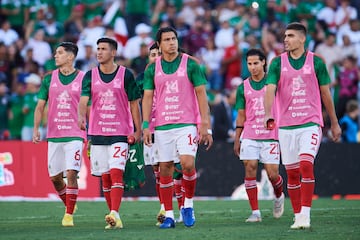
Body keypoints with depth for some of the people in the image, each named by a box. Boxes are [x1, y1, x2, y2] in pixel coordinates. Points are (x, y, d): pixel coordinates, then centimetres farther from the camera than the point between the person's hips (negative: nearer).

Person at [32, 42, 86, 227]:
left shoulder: (83, 79, -1)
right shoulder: (49, 79, 7)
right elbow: (40, 106, 10)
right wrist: (36, 129, -1)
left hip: (75, 135, -4)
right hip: (53, 135, 4)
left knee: (71, 173, -14)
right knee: (54, 177, 6)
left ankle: (69, 215, -8)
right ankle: (69, 206, 30)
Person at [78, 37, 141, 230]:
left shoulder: (125, 75, -1)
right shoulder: (90, 75, 4)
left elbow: (134, 103, 4)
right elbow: (84, 99, -9)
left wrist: (138, 130, 1)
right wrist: (81, 116, -30)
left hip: (120, 133, -3)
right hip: (97, 132, 3)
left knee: (116, 173, -16)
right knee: (105, 177, 5)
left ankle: (114, 214, -23)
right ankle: (114, 218, 13)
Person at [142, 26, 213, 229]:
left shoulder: (190, 64, -1)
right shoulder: (152, 69, 7)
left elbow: (201, 94, -1)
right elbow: (148, 97, 8)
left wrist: (204, 124, -8)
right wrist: (146, 125, -2)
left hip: (187, 124, -3)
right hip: (162, 126, 3)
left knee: (188, 164, -17)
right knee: (165, 169, 2)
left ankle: (188, 204, 7)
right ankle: (169, 215, 8)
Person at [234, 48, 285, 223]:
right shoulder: (243, 87, 9)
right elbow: (241, 115, 14)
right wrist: (236, 139, 10)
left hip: (270, 135, -2)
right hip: (249, 135, 2)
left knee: (272, 174, -6)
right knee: (250, 169, -10)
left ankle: (279, 197, 27)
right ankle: (255, 212, -5)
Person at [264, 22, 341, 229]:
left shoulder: (316, 62, 1)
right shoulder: (278, 63, 3)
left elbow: (325, 93, 9)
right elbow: (270, 89, -8)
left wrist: (334, 123, 13)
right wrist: (268, 114, -26)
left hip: (311, 123, -2)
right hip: (286, 125, 2)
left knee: (306, 165, -18)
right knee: (292, 173, 5)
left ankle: (305, 214, -17)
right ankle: (297, 216, 13)